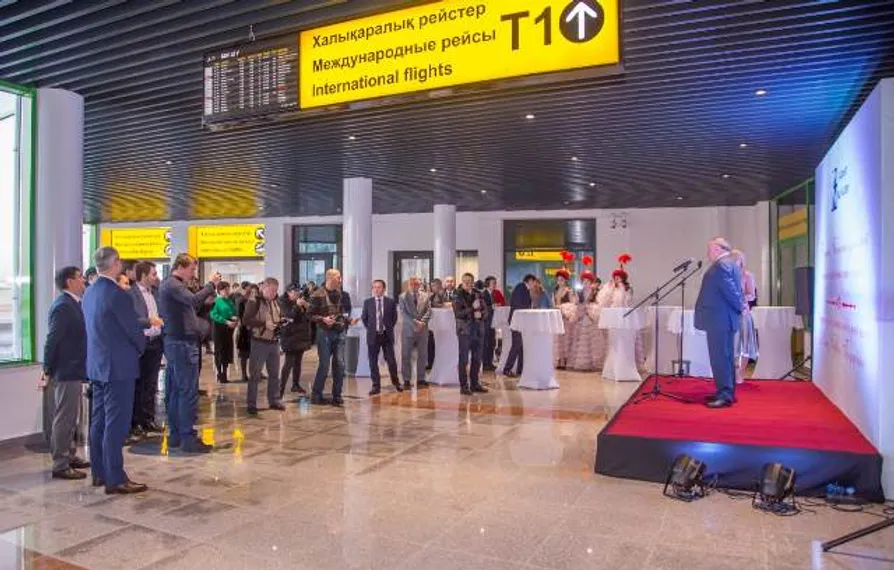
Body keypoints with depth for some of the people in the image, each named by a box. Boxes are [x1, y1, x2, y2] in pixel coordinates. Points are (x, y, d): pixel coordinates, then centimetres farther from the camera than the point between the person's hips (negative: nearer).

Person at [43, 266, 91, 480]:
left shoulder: (72, 303, 11)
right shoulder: (63, 306, -18)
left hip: (73, 370, 10)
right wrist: (48, 371, -18)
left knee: (70, 416, 18)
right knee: (65, 418, -2)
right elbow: (52, 340, -20)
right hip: (66, 371, -10)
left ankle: (70, 456, 30)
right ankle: (60, 465, 6)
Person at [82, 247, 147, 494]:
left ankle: (99, 473, 24)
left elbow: (95, 327, 15)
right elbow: (134, 329, -16)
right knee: (116, 424, -4)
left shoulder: (90, 292, 9)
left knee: (99, 421, 15)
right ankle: (115, 480, 1)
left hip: (97, 364, 9)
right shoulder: (116, 293, -18)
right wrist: (141, 347, 5)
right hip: (118, 365, -9)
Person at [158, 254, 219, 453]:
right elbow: (193, 301, -29)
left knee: (174, 391, 12)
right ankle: (188, 438, -6)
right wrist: (211, 284, -17)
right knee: (188, 392, -8)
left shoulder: (169, 285, 19)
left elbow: (190, 304, 16)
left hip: (174, 342, 11)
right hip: (183, 343, -11)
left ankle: (175, 435, 19)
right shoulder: (173, 285, -13)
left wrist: (206, 289, 5)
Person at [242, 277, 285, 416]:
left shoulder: (275, 301, 11)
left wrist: (281, 321, 1)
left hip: (274, 342, 7)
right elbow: (246, 319, -19)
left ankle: (274, 401, 24)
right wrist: (264, 323, -25)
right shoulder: (254, 301, -11)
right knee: (255, 374, 0)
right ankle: (251, 404, 8)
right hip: (259, 342, -7)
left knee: (274, 373, 13)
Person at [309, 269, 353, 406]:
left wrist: (349, 320, 2)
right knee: (324, 365, -2)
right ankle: (316, 396, 11)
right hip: (324, 332, -5)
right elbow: (311, 314, -6)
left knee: (339, 364, 3)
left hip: (340, 333, 5)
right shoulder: (318, 295, -6)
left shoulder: (342, 294, 11)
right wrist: (323, 319, -21)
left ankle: (337, 396, 12)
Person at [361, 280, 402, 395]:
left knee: (391, 361, 2)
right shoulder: (367, 302, 3)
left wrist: (389, 327, 5)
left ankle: (396, 382, 22)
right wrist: (370, 328, 5)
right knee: (373, 362, 3)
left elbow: (394, 317, 11)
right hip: (373, 336, 1)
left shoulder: (391, 302, 1)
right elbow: (364, 318, 11)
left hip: (387, 335, -1)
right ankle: (376, 386, 12)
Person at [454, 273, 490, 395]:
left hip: (478, 330, 5)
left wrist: (480, 314, -10)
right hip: (464, 330, -5)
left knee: (477, 359, 10)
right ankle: (463, 386, 5)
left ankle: (475, 383, 21)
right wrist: (472, 308, -19)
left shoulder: (478, 294, 12)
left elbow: (485, 310, 12)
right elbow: (458, 313, -12)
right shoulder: (458, 295, -3)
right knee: (464, 359, -1)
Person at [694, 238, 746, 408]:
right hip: (724, 318, 11)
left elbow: (730, 290, -21)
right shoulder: (730, 264, 18)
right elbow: (735, 290, 19)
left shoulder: (721, 265, -16)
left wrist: (740, 307, -10)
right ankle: (727, 392, 21)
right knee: (725, 357, 14)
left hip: (719, 319, -11)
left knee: (720, 358, -9)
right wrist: (741, 305, 9)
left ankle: (725, 395, -9)